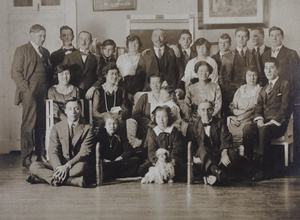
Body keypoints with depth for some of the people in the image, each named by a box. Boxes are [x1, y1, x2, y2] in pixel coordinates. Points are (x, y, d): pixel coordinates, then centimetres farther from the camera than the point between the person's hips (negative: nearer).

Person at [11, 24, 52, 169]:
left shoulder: (45, 52, 21)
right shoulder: (22, 50, 3)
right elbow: (15, 72, -3)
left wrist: (48, 88, 8)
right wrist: (26, 89, -11)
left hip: (44, 93, 6)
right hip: (30, 93, -5)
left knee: (42, 125, 7)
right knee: (28, 125, -6)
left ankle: (41, 156, 14)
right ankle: (26, 158, -1)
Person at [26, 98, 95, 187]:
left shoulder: (87, 129, 2)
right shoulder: (57, 128, 10)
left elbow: (84, 153, -9)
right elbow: (53, 151, -1)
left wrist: (67, 166, -25)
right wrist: (58, 167, -23)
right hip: (59, 164, 3)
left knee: (81, 167, -39)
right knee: (34, 166, -20)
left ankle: (45, 177, -30)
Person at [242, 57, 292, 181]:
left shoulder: (285, 85, 6)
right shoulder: (263, 90, 26)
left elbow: (285, 108, -5)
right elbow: (258, 108, 16)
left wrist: (273, 122, -16)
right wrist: (259, 119, -7)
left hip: (278, 124, -5)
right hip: (264, 122, 6)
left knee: (263, 130, -38)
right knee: (247, 129, -27)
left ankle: (262, 169, -31)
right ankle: (253, 164, -26)